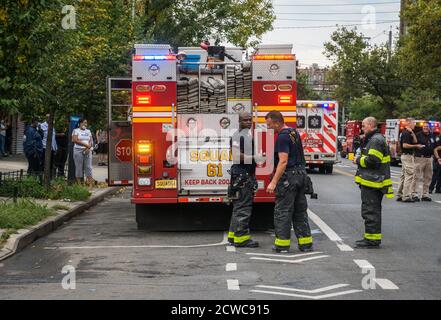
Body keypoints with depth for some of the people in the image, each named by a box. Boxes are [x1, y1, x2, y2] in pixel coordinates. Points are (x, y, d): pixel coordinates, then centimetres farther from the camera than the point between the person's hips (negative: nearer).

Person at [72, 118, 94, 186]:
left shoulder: (88, 131, 18)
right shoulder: (76, 131, 4)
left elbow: (91, 141, 10)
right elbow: (75, 140, -8)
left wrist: (88, 148, -9)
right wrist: (85, 144, -12)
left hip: (87, 151, 4)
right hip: (78, 151, -4)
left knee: (88, 167, -2)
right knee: (79, 167, -4)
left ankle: (90, 183, -6)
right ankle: (79, 184, -3)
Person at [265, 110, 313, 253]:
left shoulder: (283, 136, -16)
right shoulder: (294, 132, 14)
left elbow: (283, 161, -22)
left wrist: (274, 182, -23)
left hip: (288, 176, -10)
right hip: (301, 174, 10)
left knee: (282, 211, -2)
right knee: (300, 210, 13)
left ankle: (282, 244, 0)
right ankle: (305, 242, 15)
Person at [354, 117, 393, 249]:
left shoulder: (376, 140, -15)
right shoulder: (373, 139, 19)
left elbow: (372, 160, -23)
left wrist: (358, 160, -9)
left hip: (371, 183, -11)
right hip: (373, 181, 11)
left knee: (370, 211, -8)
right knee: (373, 210, 16)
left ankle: (372, 239, -6)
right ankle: (373, 238, 23)